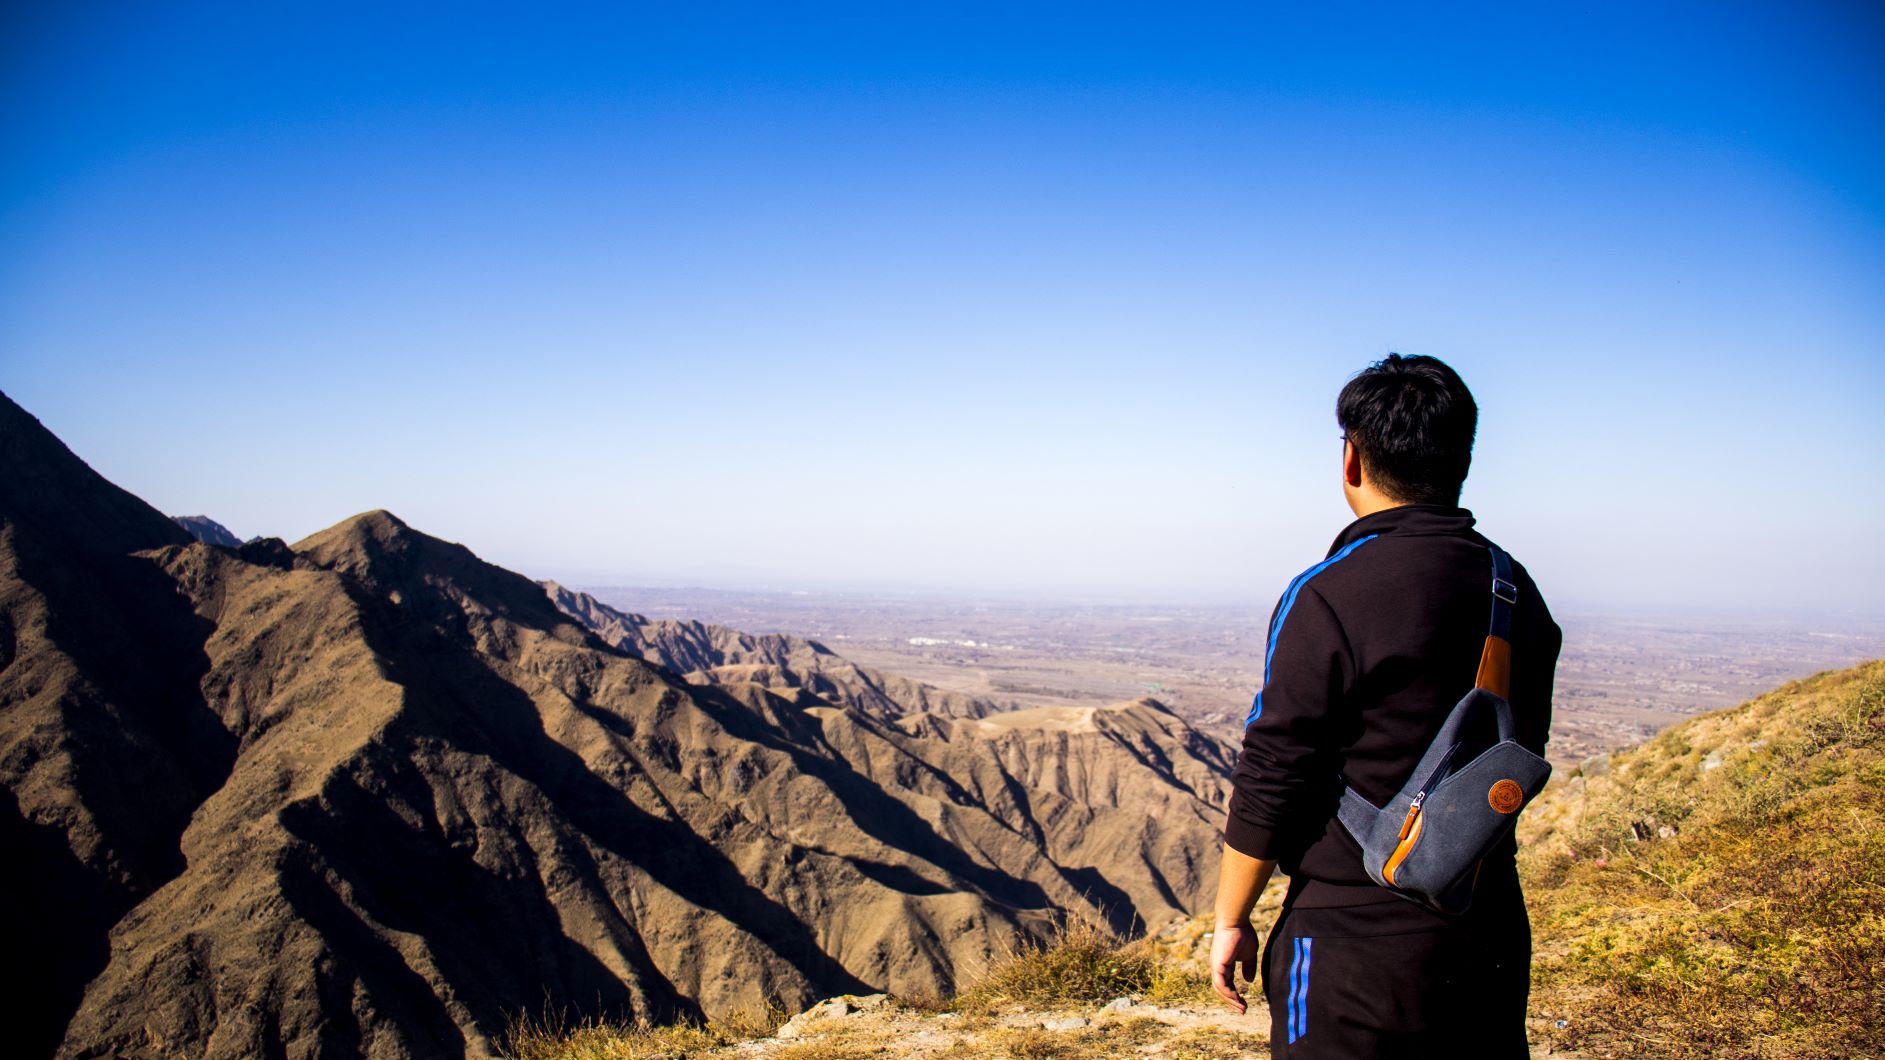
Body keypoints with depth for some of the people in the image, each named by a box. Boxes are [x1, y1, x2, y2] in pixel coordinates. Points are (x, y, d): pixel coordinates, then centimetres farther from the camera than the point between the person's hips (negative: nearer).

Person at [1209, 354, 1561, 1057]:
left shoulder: (1329, 597, -18)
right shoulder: (1517, 591, 4)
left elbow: (1270, 783, -15)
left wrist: (1230, 920, -3)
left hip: (1359, 944, -6)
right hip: (1494, 932, 7)